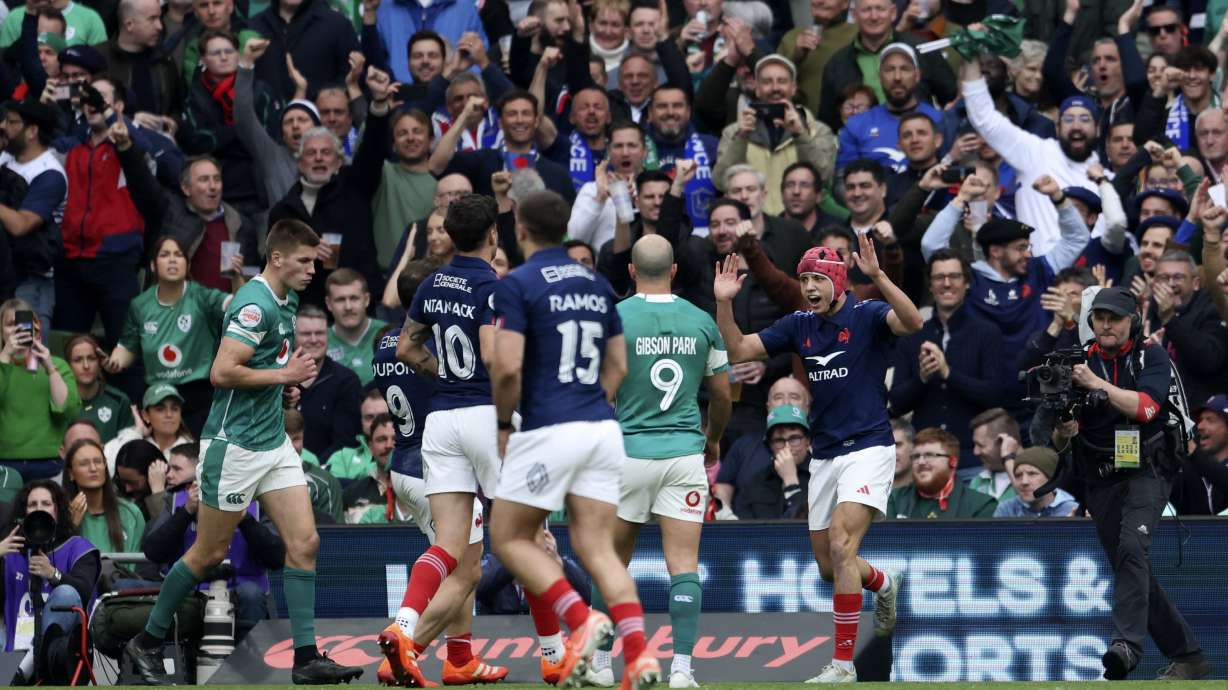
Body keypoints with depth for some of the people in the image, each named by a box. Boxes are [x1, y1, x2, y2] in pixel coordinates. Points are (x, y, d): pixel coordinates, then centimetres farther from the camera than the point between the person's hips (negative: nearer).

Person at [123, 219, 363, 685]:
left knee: (304, 543, -2)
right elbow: (222, 372, -26)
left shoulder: (286, 301, 11)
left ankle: (306, 657, -1)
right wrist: (283, 375, -17)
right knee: (210, 554, 1)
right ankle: (147, 644, 17)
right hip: (235, 445, -9)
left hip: (274, 443, 9)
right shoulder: (255, 305, -19)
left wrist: (288, 379, 10)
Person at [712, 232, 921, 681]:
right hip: (823, 455, 7)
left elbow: (912, 322, -29)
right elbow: (738, 351, 9)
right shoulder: (799, 326, 8)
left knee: (841, 547, -21)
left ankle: (843, 663, -18)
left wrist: (877, 277, -42)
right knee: (829, 569, 11)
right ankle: (883, 584, 45)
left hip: (867, 447, -7)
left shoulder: (867, 318, -9)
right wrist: (724, 303, -7)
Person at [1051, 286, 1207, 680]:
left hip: (1146, 471, -5)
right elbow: (1057, 444, 4)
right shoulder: (1078, 364, 7)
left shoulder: (1152, 357, 0)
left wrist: (1099, 384, -26)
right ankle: (1187, 656, 15)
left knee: (1131, 548, -27)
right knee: (1132, 571, 6)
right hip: (1100, 481, 5)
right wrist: (1063, 430, -20)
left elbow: (1145, 407, -19)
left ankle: (1127, 644, -39)